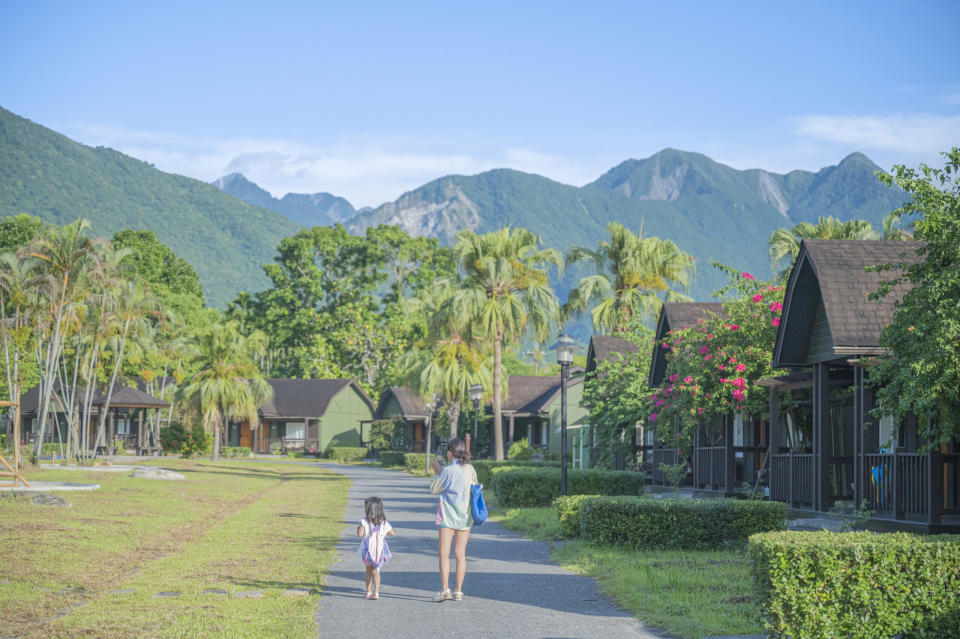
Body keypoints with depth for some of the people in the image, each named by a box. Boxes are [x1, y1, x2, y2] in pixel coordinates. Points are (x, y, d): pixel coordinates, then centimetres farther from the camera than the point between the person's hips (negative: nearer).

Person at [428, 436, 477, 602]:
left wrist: (437, 472, 12)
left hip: (449, 514, -6)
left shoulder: (448, 471, -13)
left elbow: (434, 489, -3)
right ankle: (458, 591, 8)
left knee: (444, 552, -5)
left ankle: (445, 589, -16)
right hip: (465, 515, 6)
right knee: (460, 554, 9)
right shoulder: (470, 469, 3)